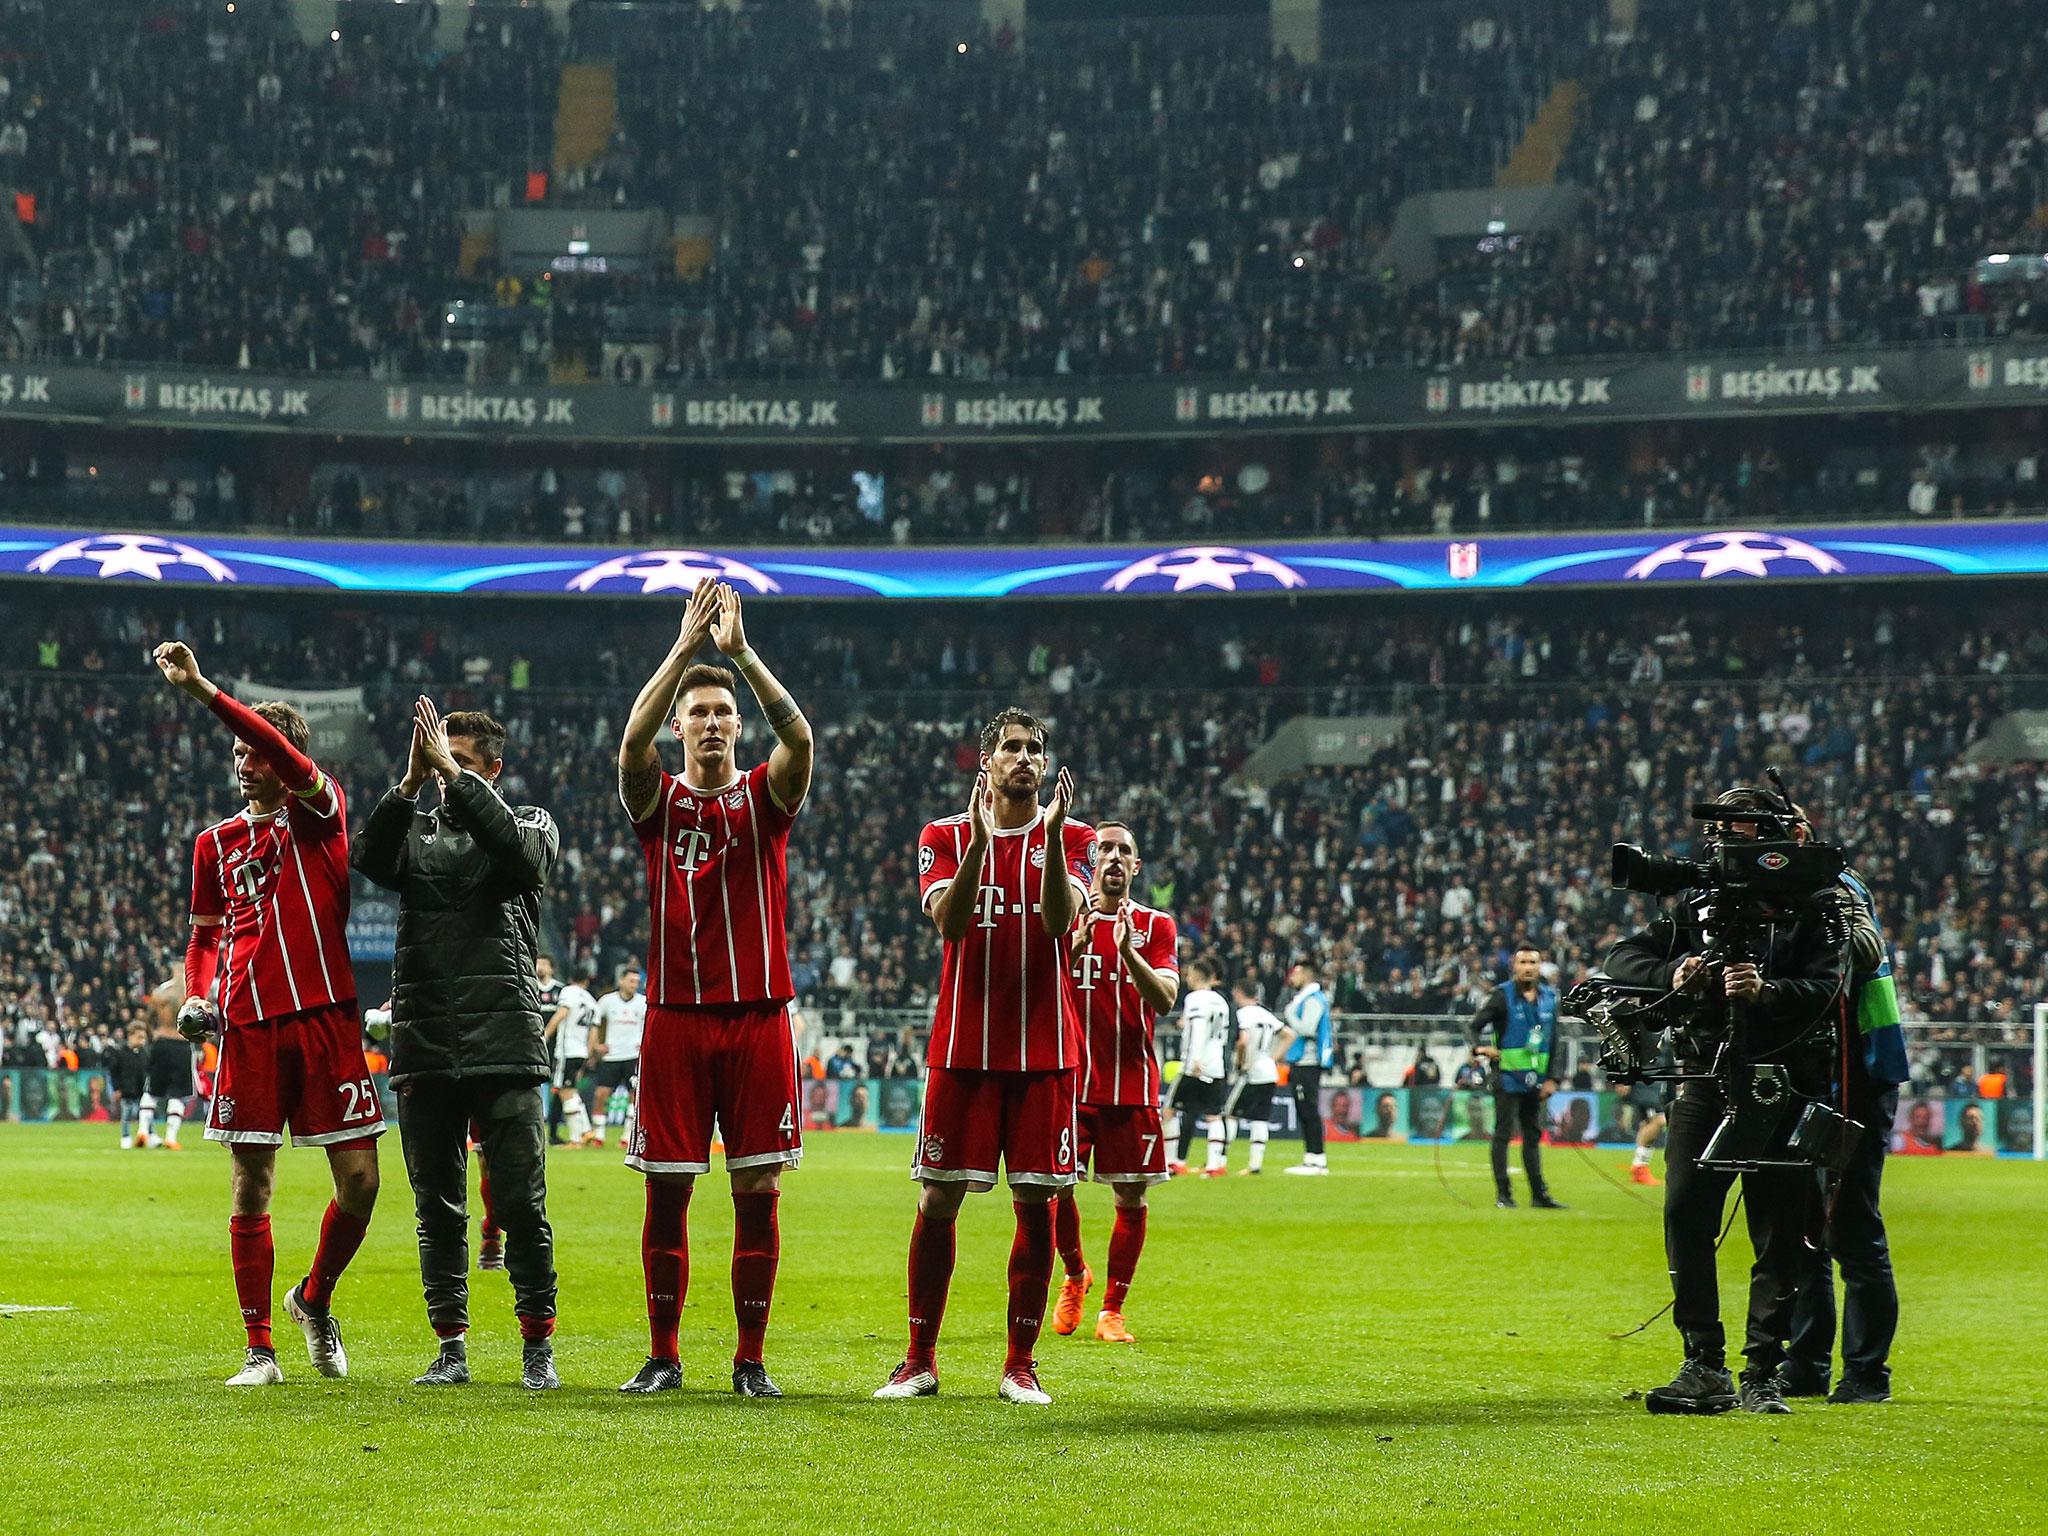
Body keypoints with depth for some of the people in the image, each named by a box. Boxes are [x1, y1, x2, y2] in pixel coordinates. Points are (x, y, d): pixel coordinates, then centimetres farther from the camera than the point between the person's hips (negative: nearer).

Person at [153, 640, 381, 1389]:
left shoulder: (321, 812, 3)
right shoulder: (214, 843, 14)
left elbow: (286, 756, -17)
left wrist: (202, 689, -25)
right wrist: (196, 996, 1)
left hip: (326, 1017, -2)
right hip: (247, 1027, 2)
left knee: (358, 1183, -3)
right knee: (250, 1187, 1)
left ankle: (315, 1299, 23)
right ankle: (259, 1350, 7)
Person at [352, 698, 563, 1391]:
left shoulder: (530, 821, 9)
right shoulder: (415, 827, 15)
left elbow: (522, 851, -16)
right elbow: (370, 859, -7)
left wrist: (454, 775, -17)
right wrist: (411, 781, -19)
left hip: (505, 1044, -3)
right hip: (423, 1042, 3)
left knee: (520, 1202, -4)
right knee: (437, 1205, 6)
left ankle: (538, 1346, 4)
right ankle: (451, 1347, 12)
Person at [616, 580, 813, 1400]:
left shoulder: (766, 796, 6)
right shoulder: (657, 799, 6)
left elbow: (799, 737, -14)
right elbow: (632, 741, -14)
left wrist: (742, 651, -19)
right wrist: (686, 645, -19)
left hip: (758, 1016, 0)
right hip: (675, 1017, 0)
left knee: (758, 1192, 1)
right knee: (667, 1191, 1)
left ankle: (751, 1358, 8)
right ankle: (662, 1356, 10)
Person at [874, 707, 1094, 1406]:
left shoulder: (1072, 838, 6)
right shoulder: (946, 836, 6)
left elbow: (1060, 918, -11)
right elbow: (948, 921, -11)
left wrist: (1051, 832, -23)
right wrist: (980, 835, -22)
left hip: (1046, 1051, 0)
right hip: (963, 1047, 0)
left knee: (1035, 1201, 0)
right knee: (938, 1198, -1)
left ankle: (1020, 1363, 7)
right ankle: (920, 1360, 7)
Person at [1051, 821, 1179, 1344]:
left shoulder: (1156, 926, 7)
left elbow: (1164, 1000, -6)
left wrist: (1128, 949, -21)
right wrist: (1077, 942, -20)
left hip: (1133, 1082, 1)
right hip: (1072, 1079, 0)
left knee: (1131, 1197, -2)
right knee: (1058, 1188, -5)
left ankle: (1112, 1310, 5)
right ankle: (1075, 1274, 22)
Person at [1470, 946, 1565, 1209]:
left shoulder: (1549, 997, 11)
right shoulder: (1502, 995, -4)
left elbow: (1554, 1042, 14)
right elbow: (1476, 1025, -8)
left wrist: (1552, 1078, 7)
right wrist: (1480, 1048, -29)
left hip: (1536, 1079, 5)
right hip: (1507, 1076, -5)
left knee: (1533, 1135, 10)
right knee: (1503, 1133, -4)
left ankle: (1539, 1194, 13)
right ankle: (1503, 1194, -1)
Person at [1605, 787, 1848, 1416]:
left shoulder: (1809, 914, 4)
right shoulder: (1695, 908, 14)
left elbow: (1823, 988, -10)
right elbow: (1622, 958, 9)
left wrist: (1766, 992, -28)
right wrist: (1671, 976, -11)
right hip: (1704, 1086, 3)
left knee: (1778, 1235, -2)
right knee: (1684, 1221, -5)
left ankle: (1761, 1376, 2)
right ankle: (1704, 1368, 2)